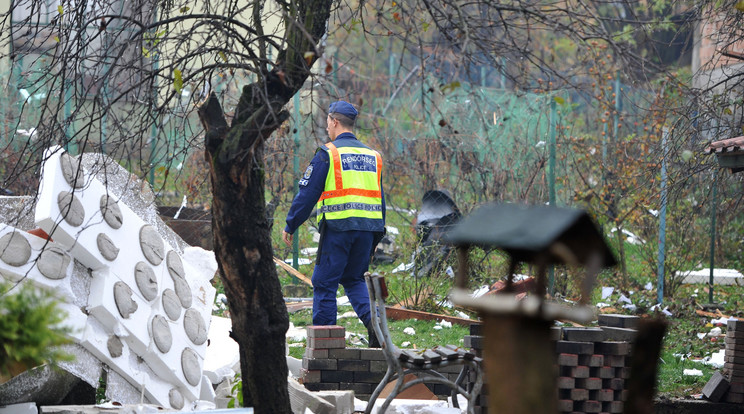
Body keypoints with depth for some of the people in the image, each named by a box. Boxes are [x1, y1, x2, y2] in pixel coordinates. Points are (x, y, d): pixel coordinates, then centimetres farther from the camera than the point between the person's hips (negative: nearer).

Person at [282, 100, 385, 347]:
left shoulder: (328, 153, -3)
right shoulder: (372, 156, 16)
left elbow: (307, 194, -4)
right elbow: (380, 198, 20)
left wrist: (290, 226, 5)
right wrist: (377, 236, 25)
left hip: (337, 227, -6)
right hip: (368, 229, 6)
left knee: (325, 283, 2)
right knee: (354, 279, 18)